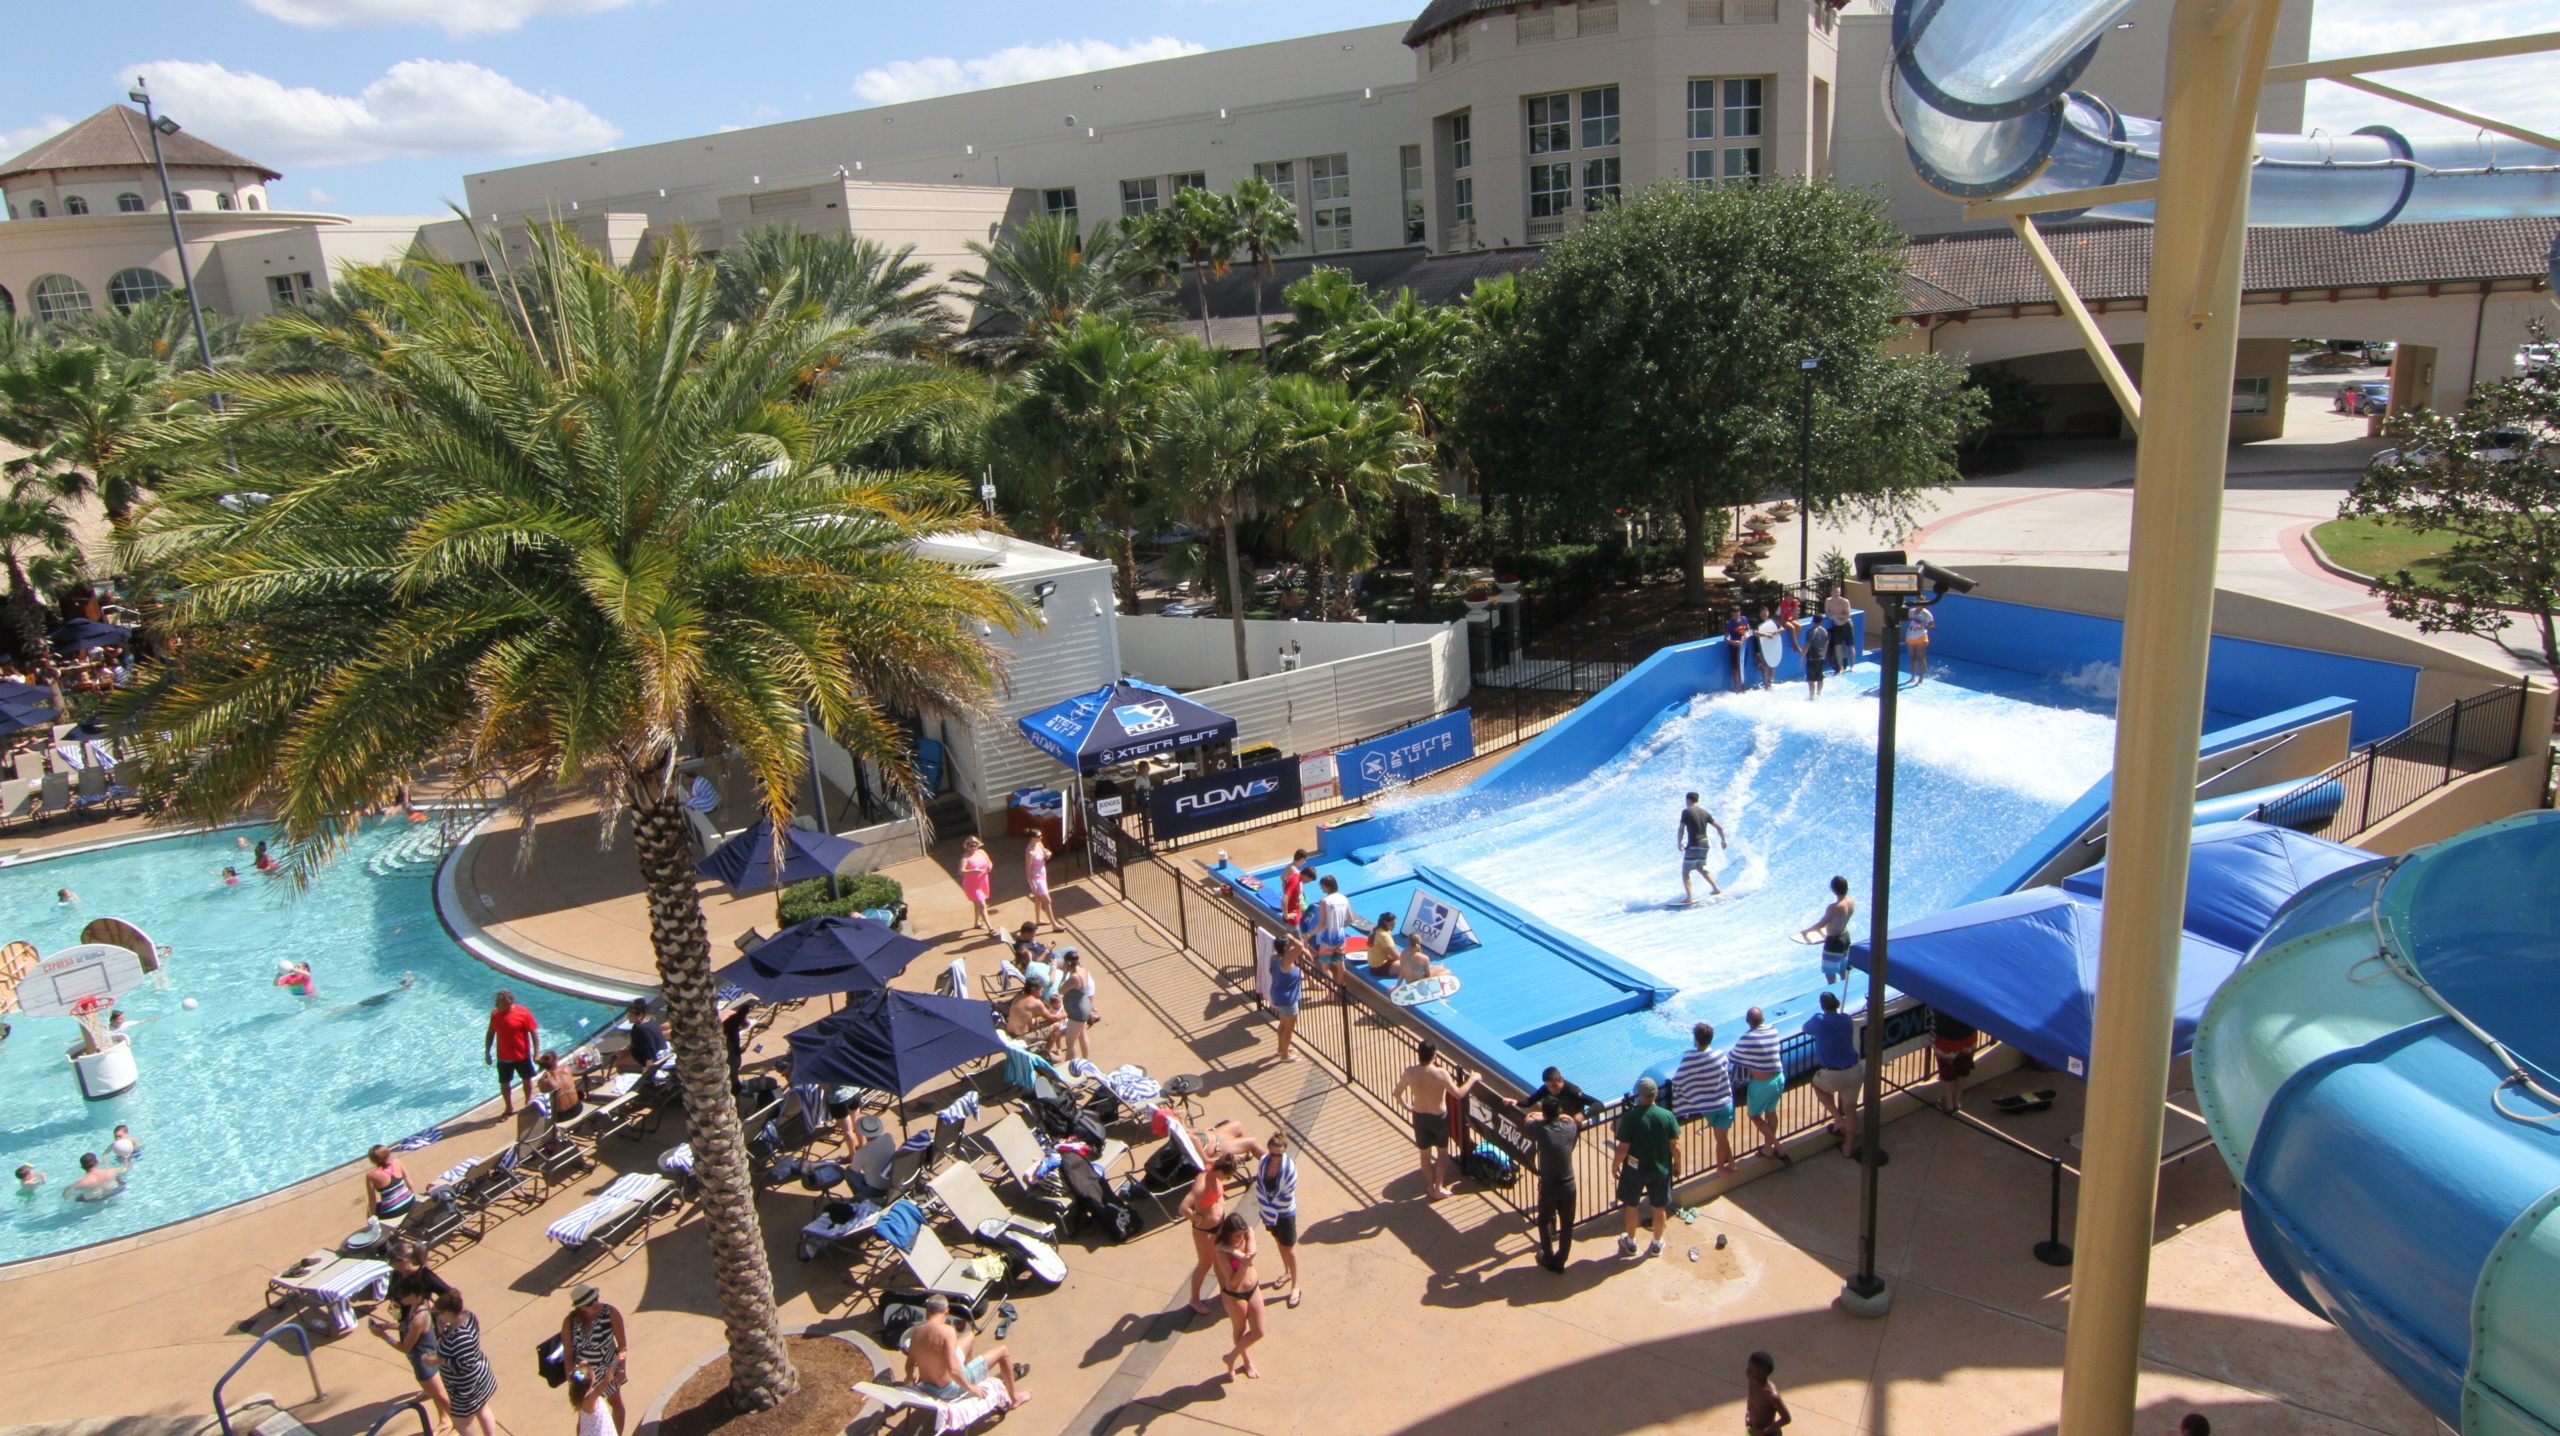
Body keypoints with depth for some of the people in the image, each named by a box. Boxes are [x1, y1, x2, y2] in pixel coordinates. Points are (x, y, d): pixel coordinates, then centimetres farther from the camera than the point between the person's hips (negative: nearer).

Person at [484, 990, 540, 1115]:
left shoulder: (523, 1013, -18)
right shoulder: (495, 1014, -7)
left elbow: (533, 1032, -12)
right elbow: (490, 1033, 5)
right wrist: (487, 1052, 5)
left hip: (522, 1056, -2)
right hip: (503, 1057, 3)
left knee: (527, 1079, 15)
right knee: (504, 1083, 12)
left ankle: (528, 1103, 37)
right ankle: (509, 1107, 32)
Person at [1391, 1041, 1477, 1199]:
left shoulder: (1410, 1072, -16)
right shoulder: (1440, 1074, -26)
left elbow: (1397, 1093, -4)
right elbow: (1459, 1093, -17)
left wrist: (1407, 1106, 15)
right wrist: (1472, 1079, -3)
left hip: (1419, 1117, 3)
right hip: (1439, 1117, -3)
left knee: (1425, 1153, 20)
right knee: (1442, 1153, 19)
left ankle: (1431, 1187, 34)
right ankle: (1439, 1188, 26)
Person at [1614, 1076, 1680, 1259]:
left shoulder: (1630, 1117, -23)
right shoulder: (1667, 1116, -16)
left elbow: (1623, 1148, -19)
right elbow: (1675, 1144, -7)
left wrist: (1616, 1164, -1)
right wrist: (1677, 1162, 11)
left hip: (1635, 1169, -2)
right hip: (1661, 1169, 2)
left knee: (1631, 1206, 19)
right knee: (1660, 1207, 20)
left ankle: (1631, 1243, 34)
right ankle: (1657, 1244, 35)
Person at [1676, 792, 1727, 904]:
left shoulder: (1686, 812, -5)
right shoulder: (1705, 812, 11)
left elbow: (1681, 829, -13)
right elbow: (1719, 827, 11)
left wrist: (1679, 843, -4)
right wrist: (1724, 840, 21)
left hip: (1693, 846, -6)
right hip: (1705, 845, 6)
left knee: (1685, 872, 0)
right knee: (1700, 868, 27)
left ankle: (1689, 897, -13)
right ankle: (1716, 889, 24)